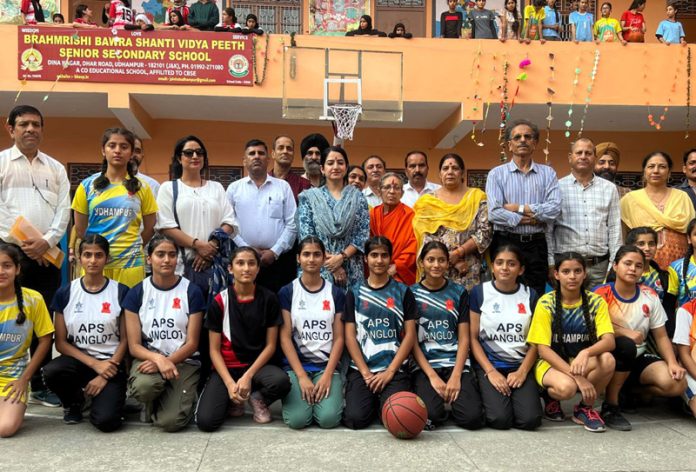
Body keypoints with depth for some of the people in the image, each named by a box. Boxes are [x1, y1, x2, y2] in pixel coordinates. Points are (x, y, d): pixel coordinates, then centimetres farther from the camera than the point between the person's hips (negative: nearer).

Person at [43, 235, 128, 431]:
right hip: (78, 360, 2)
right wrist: (95, 364, -13)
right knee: (51, 372, -33)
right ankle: (74, 401, 3)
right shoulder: (65, 293, 2)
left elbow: (125, 340, -1)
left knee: (106, 421, -25)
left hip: (110, 364, -2)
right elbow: (61, 342, 0)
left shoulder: (120, 292, -2)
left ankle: (106, 397, 13)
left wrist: (105, 376, -12)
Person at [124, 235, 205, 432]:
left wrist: (168, 362, -20)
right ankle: (151, 403, 3)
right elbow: (134, 346, -3)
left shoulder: (191, 292, -3)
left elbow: (192, 344, -3)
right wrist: (158, 358, -22)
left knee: (171, 421, -23)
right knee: (142, 387, -35)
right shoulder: (136, 293, 0)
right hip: (149, 357, 1)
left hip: (183, 361, -1)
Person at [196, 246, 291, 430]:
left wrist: (248, 376, -15)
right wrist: (229, 383, -16)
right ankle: (233, 400, 11)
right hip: (227, 367, 0)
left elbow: (270, 345, -3)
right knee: (206, 421, -23)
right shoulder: (220, 301, -5)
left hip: (258, 365, 1)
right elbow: (214, 350, -3)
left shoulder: (268, 298, -4)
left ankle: (257, 398, 1)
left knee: (281, 382, -34)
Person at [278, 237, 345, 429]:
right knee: (297, 419, -22)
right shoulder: (287, 292, 2)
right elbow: (285, 337, -3)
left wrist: (327, 374, -10)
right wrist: (301, 376, -12)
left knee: (328, 418, -22)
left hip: (327, 365, 1)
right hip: (296, 365, 0)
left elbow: (338, 338, 3)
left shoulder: (336, 293, 6)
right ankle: (293, 396, 11)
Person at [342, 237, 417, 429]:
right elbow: (350, 336, 3)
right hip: (361, 368, 1)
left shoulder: (403, 292, 6)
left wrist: (389, 372, -8)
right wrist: (366, 373, -8)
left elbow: (410, 335, 1)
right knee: (356, 418, -20)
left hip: (394, 369, 0)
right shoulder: (354, 293, 8)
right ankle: (373, 401, 14)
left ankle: (383, 401, 11)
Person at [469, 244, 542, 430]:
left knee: (530, 419, -19)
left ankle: (514, 396, 12)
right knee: (500, 419, -22)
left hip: (520, 365, 2)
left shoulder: (530, 296, 6)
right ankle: (487, 395, 10)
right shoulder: (479, 293, -1)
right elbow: (473, 338, -1)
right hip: (489, 364, -2)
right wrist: (491, 371, -11)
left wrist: (522, 372, -9)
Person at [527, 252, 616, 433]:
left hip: (584, 363, 3)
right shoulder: (546, 303, -12)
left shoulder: (596, 302, -6)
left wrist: (586, 353, -40)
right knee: (567, 387, -36)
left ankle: (585, 408, -4)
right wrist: (577, 376, -25)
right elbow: (543, 349, -15)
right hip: (551, 364, -3)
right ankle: (550, 396, 3)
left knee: (607, 359, -30)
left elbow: (609, 341, -17)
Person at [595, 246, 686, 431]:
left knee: (677, 384, -20)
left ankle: (630, 392, 8)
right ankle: (610, 405, -19)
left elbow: (661, 336, 4)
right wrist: (626, 333, -25)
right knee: (625, 346, -38)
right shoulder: (601, 294, -9)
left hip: (638, 358, 4)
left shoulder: (650, 296, 3)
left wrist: (672, 363, -11)